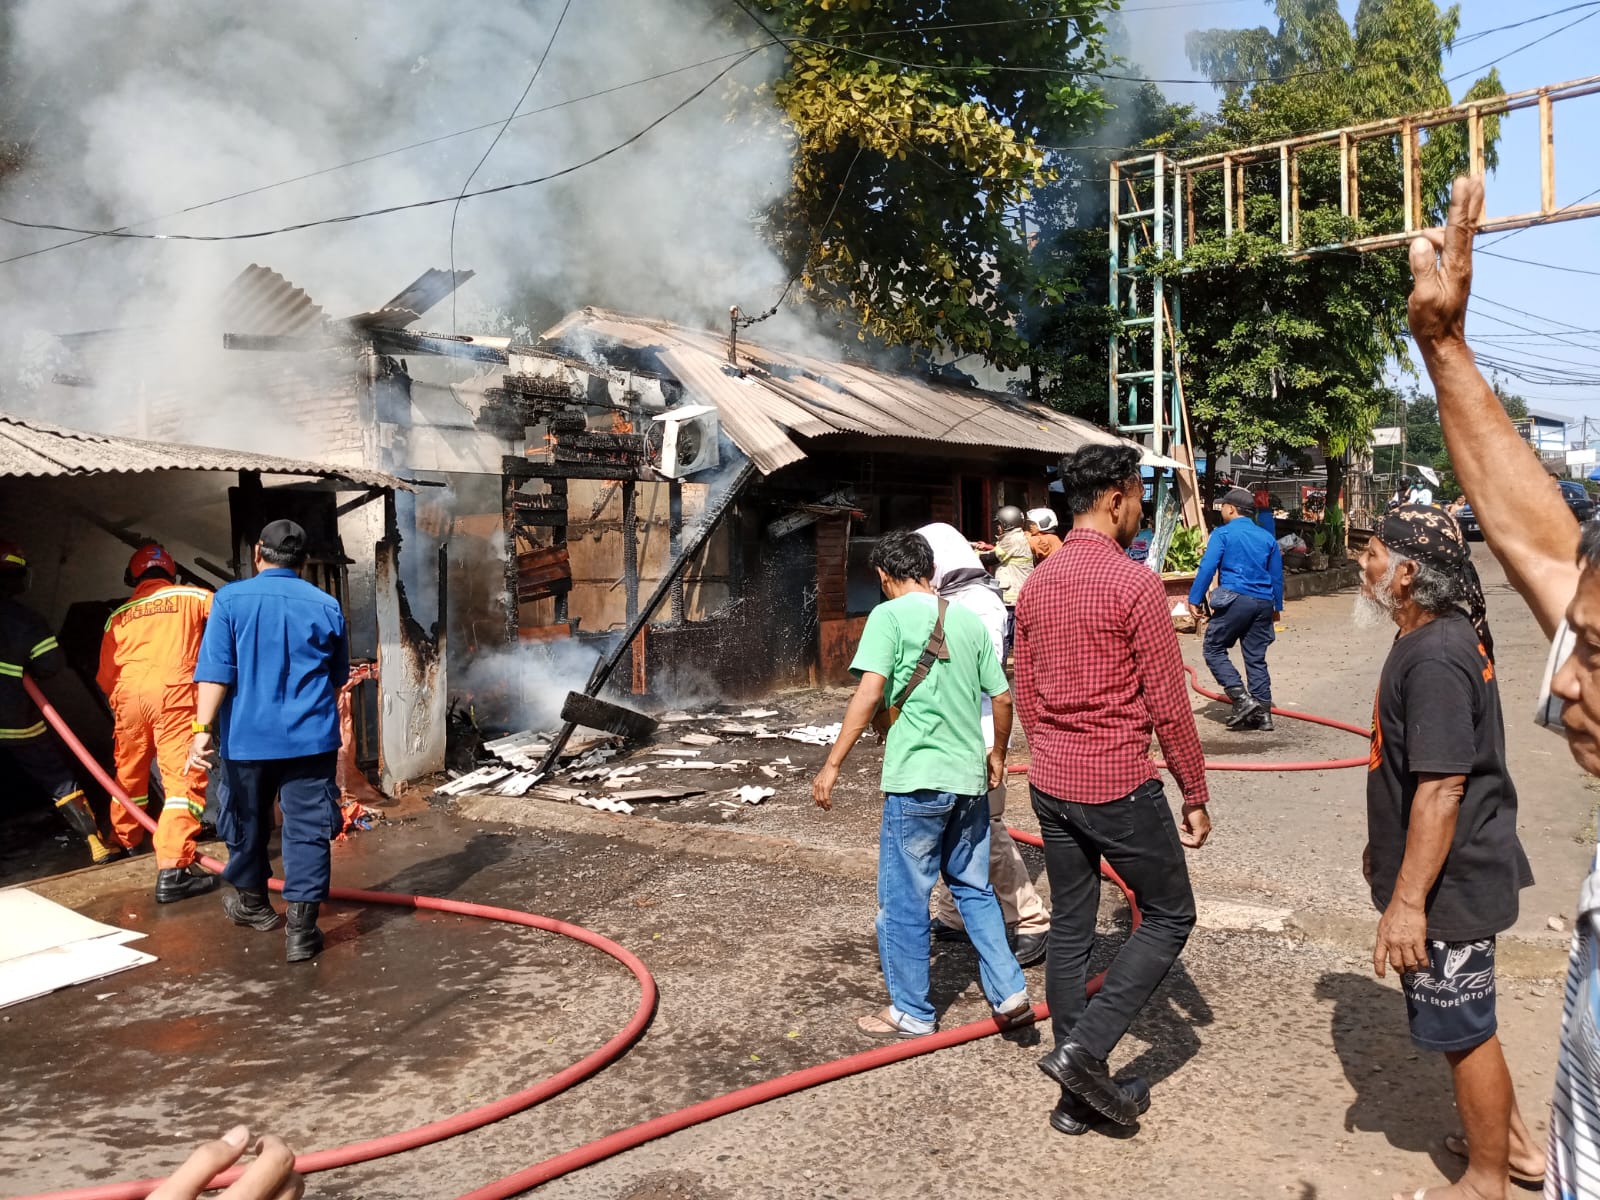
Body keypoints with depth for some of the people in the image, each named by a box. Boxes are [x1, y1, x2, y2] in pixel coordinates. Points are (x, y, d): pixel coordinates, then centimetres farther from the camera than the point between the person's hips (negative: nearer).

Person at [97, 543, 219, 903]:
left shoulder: (118, 616, 21)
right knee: (183, 777, -8)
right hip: (173, 691, -4)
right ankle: (173, 870, -18)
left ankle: (125, 840, 46)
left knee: (129, 771, 24)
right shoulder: (192, 597, 13)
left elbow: (105, 675, 21)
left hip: (128, 693, 5)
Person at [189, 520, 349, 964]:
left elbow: (215, 671, -12)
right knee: (306, 830, 2)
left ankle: (252, 902, 38)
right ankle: (301, 926, -2)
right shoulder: (326, 605, 3)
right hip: (311, 738, 0)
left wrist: (204, 728, -12)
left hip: (247, 736, 0)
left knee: (248, 824, 19)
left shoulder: (231, 599, -4)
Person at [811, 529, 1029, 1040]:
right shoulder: (968, 619, 10)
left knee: (903, 900, 8)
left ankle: (912, 1014, 18)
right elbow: (1003, 698, 13)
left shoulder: (889, 616, -7)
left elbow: (870, 694, -18)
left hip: (918, 778, -6)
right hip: (970, 776, 6)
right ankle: (1009, 991, 18)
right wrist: (996, 753, 29)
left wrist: (832, 766, -16)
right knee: (974, 888, 21)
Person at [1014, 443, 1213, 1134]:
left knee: (1070, 930, 14)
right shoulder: (1134, 583, -15)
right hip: (1121, 785, -7)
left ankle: (1079, 1094, 23)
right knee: (1169, 917, 11)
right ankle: (1084, 1049, 0)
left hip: (1050, 784, 7)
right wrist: (1195, 796, -4)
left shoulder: (1037, 584, 6)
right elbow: (1168, 703, -13)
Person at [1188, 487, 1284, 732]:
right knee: (1256, 658, 10)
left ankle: (1242, 699, -9)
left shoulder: (1223, 533, 0)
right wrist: (1277, 607, 29)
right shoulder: (1267, 538, 15)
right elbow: (1277, 575, 19)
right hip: (1263, 603, 6)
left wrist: (1194, 599, -5)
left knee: (1214, 649, 4)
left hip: (1235, 599, -6)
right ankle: (1262, 712, 9)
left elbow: (1207, 568, -8)